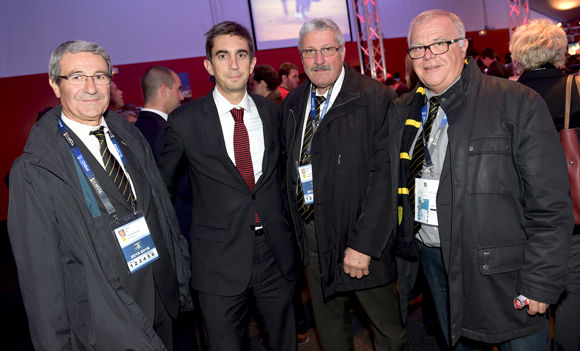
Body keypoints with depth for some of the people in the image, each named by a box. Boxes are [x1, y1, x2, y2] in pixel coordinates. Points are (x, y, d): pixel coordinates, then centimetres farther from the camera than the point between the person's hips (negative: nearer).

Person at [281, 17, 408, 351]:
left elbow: (384, 173, -18)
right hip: (311, 230, 5)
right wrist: (294, 226, 5)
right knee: (327, 321, 22)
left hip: (360, 235, -5)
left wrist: (363, 243, -21)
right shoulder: (293, 103, 6)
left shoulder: (376, 98, -13)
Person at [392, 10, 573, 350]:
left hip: (498, 269, -4)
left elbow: (550, 204, -12)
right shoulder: (401, 111, 6)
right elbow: (391, 188, 11)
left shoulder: (517, 103, -10)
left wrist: (540, 281, -14)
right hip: (430, 257, 5)